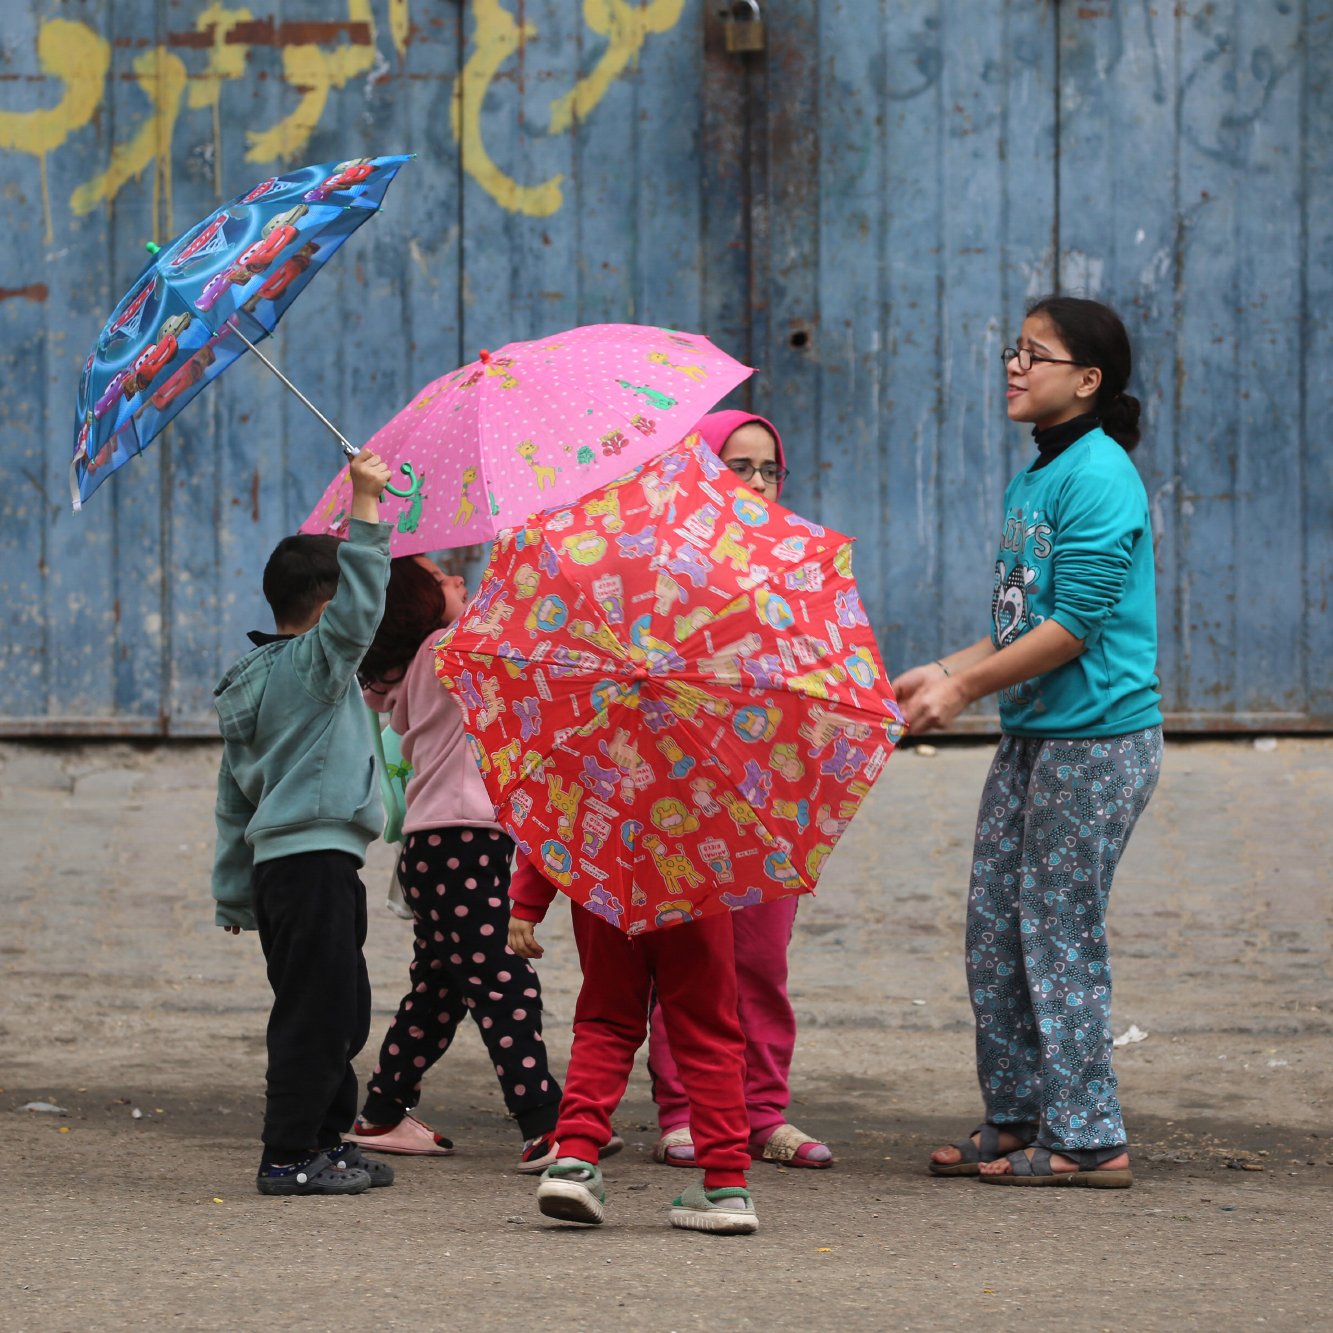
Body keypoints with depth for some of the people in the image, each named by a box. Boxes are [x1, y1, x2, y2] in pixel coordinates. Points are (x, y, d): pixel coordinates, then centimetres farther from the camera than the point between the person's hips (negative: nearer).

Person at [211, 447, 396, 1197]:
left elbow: (235, 800, 22)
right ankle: (289, 1157, -9)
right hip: (314, 860, -10)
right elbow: (360, 605, -24)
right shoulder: (312, 664, -8)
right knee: (315, 1015, -8)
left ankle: (327, 1140, 24)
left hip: (277, 863, 10)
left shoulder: (252, 684, 19)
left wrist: (235, 895, 25)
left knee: (343, 1014, 17)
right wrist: (366, 509, -23)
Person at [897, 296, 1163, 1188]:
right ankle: (1017, 1120, 18)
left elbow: (1075, 624, -19)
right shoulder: (1030, 482, 15)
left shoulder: (1099, 476, -14)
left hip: (1098, 737, -9)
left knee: (1060, 931, -5)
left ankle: (1086, 1139, 2)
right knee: (994, 925, 9)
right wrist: (943, 672, 8)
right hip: (1033, 732, 9)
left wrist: (966, 686, -16)